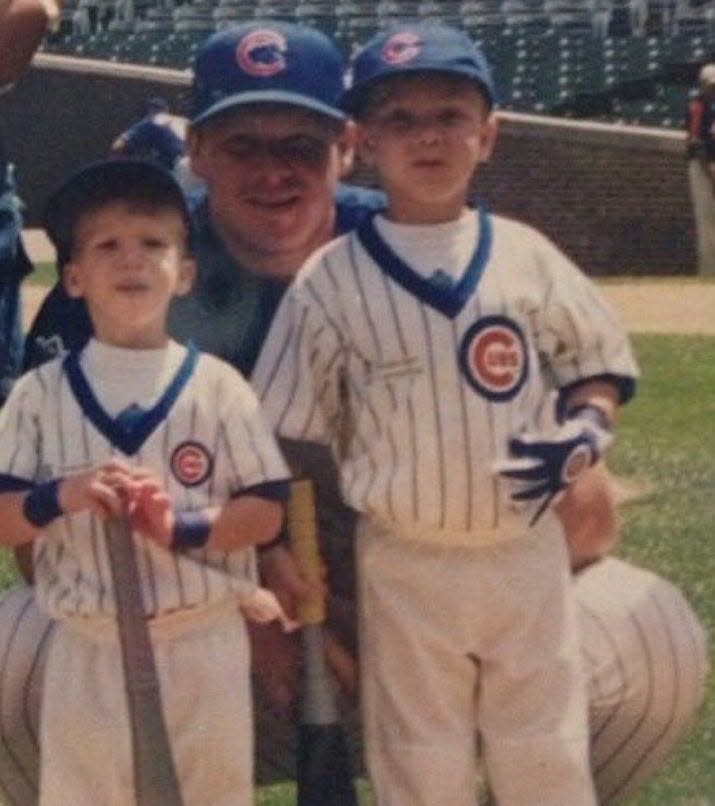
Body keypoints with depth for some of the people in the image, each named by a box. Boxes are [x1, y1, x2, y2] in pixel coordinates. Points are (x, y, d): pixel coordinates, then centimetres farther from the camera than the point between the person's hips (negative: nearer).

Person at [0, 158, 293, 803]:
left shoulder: (217, 387, -1)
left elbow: (266, 512, -2)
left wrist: (181, 527, -18)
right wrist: (62, 496, -21)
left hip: (203, 646, 0)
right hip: (88, 651, 0)